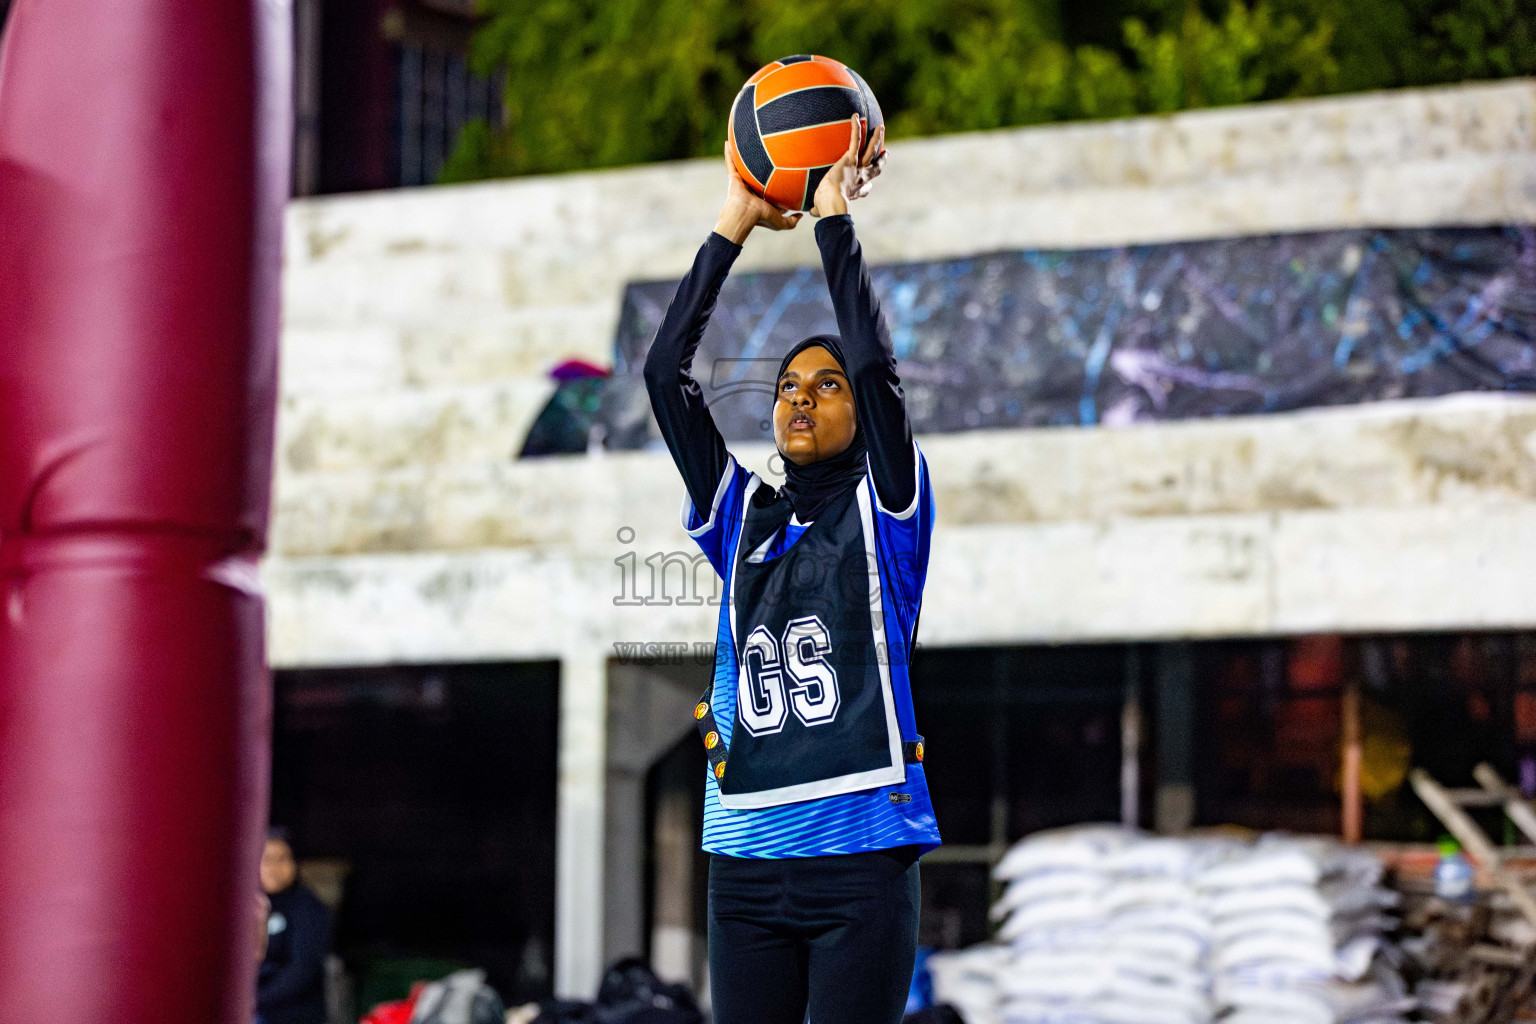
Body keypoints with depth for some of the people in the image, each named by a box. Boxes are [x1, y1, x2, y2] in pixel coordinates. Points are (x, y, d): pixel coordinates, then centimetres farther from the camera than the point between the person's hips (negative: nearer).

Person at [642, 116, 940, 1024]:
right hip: (747, 862, 4)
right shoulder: (742, 519, 14)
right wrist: (734, 226, 8)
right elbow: (667, 374, 9)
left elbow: (878, 364, -9)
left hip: (862, 861, -4)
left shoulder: (885, 511, 4)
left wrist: (836, 217, -3)